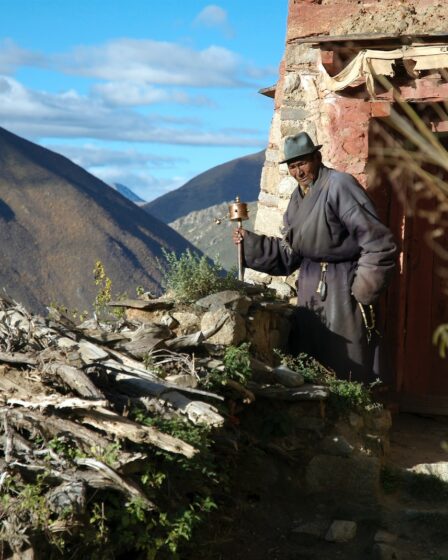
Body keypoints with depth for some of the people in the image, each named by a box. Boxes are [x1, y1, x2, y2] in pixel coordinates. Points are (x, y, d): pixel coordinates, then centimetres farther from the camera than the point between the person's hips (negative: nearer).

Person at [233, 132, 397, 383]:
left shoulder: (340, 185, -16)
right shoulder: (298, 198, 11)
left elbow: (379, 243, -19)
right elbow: (289, 253, 13)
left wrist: (364, 291, -17)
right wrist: (249, 241, 4)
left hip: (343, 285, -8)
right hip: (311, 282, 8)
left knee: (348, 364, -3)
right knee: (309, 355, 15)